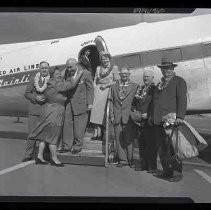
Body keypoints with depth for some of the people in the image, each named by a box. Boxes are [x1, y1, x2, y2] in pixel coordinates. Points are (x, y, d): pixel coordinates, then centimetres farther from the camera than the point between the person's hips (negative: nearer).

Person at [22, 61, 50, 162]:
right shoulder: (33, 79, 9)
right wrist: (35, 98, -9)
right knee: (31, 133, 2)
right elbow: (27, 93, 7)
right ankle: (28, 155, 14)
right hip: (34, 110, 1)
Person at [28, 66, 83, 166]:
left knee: (45, 135, 12)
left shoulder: (50, 84, 15)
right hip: (54, 112, -10)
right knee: (53, 136, -1)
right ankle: (54, 158, 10)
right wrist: (79, 74, -11)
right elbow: (71, 84, -19)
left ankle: (39, 156, 19)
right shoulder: (56, 84, -15)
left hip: (48, 110, 10)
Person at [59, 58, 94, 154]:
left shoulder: (86, 74, -5)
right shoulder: (67, 74, 9)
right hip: (68, 103, 5)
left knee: (79, 126, 1)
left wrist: (90, 103, -8)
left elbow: (90, 89, -3)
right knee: (67, 124, 5)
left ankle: (77, 146, 14)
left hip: (81, 104, -5)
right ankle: (66, 146, 15)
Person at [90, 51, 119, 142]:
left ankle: (98, 131, -9)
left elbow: (117, 81, 2)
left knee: (99, 107, -14)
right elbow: (95, 81, 19)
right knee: (96, 108, -11)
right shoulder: (98, 68, 20)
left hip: (107, 90, -3)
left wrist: (106, 85, -8)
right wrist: (95, 88, 2)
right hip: (98, 90, 3)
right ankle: (98, 132, -11)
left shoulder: (114, 68, 7)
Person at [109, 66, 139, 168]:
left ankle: (130, 159, 11)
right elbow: (111, 102, 12)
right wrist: (112, 115, 4)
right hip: (117, 116, 3)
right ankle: (122, 159, 14)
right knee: (118, 138, 4)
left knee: (129, 138, -2)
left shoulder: (134, 86, 5)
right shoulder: (114, 86, 13)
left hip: (128, 116, -3)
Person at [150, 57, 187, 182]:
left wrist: (180, 117, -19)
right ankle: (167, 171, 20)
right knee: (161, 148, 10)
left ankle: (177, 173, 7)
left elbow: (182, 99, -8)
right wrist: (151, 116, 20)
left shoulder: (179, 81, 2)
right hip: (158, 120, 7)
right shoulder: (160, 84, 24)